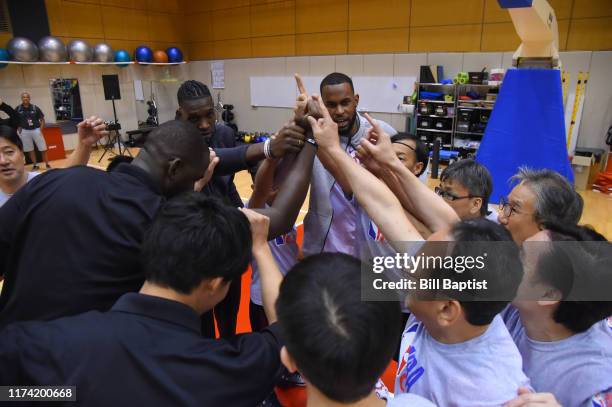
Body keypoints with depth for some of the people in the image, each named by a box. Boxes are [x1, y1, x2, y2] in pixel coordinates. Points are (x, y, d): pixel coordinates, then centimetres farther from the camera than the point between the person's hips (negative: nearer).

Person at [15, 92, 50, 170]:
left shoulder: (35, 108, -7)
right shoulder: (18, 109, -3)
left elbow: (42, 119, 0)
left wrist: (41, 129, -8)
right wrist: (18, 128, 0)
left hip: (36, 130, -1)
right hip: (25, 131, 2)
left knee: (43, 148, 2)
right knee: (30, 149, 10)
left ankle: (47, 164, 12)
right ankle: (35, 165, 21)